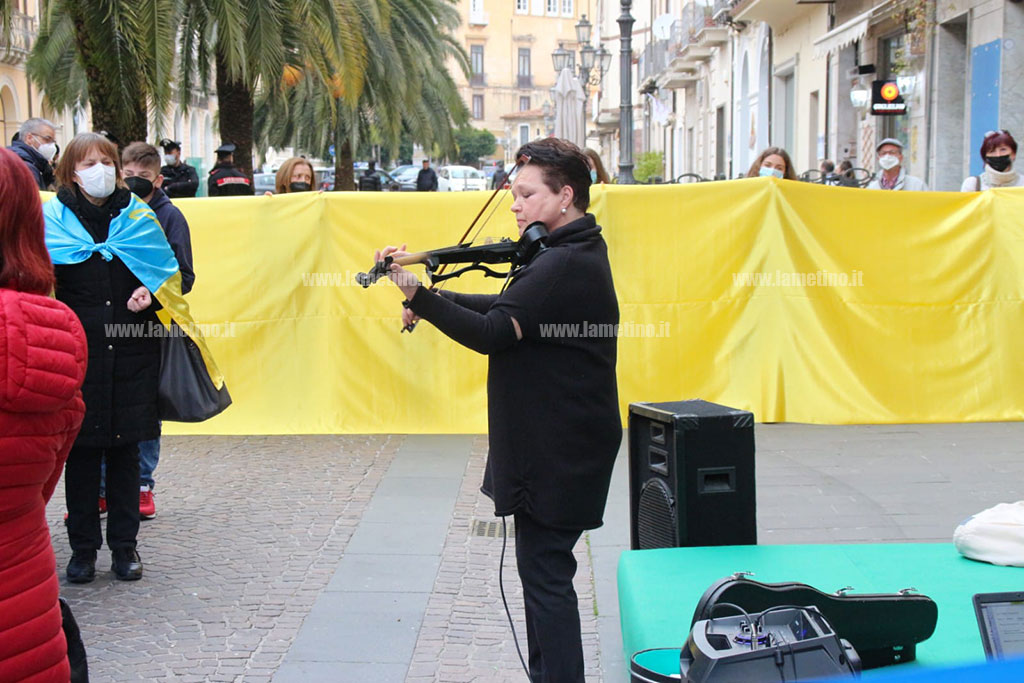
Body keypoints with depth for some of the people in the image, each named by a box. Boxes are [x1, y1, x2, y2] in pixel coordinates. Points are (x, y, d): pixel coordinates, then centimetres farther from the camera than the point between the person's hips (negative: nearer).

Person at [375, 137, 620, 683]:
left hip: (557, 449, -11)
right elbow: (509, 310, 13)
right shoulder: (575, 254, 13)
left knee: (545, 572, -5)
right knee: (543, 568, 18)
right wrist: (435, 300, 1)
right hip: (554, 438, 11)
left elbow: (492, 334, -28)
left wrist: (417, 295, -27)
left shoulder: (565, 265, -21)